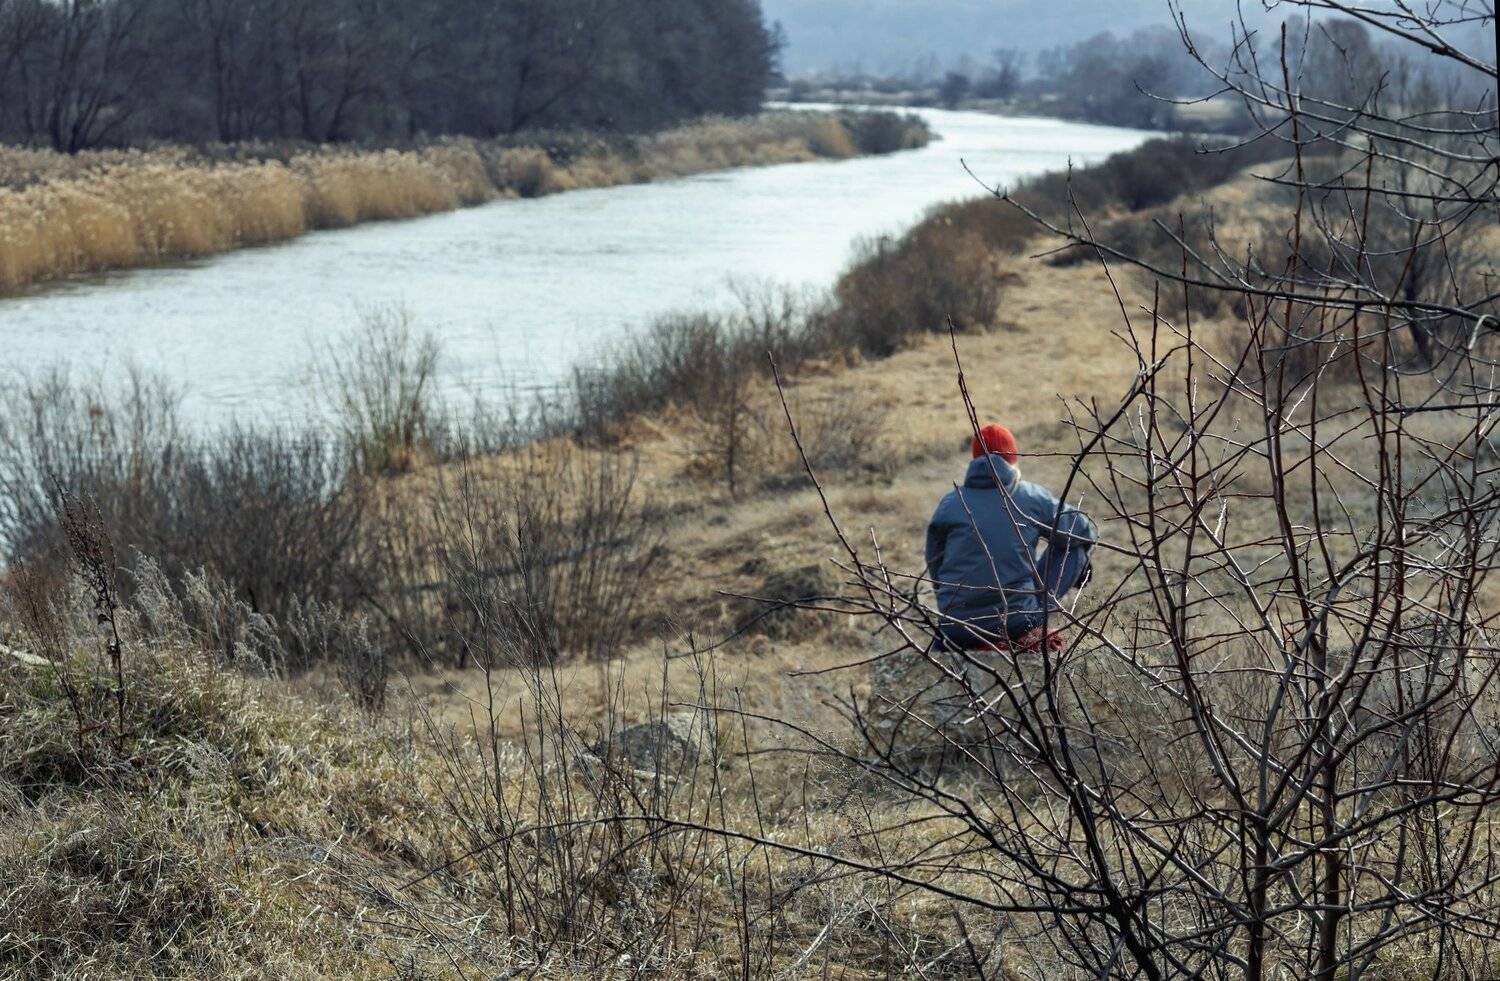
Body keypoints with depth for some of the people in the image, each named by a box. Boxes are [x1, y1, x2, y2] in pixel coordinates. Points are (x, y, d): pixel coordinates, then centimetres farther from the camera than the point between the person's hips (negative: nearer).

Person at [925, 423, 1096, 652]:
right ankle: (1035, 631, 7)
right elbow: (1085, 532, 14)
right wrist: (1082, 564, 37)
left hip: (959, 631, 3)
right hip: (1018, 620, -3)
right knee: (1073, 546, 15)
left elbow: (935, 569, 13)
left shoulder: (950, 503, 5)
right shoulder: (1033, 497, 1)